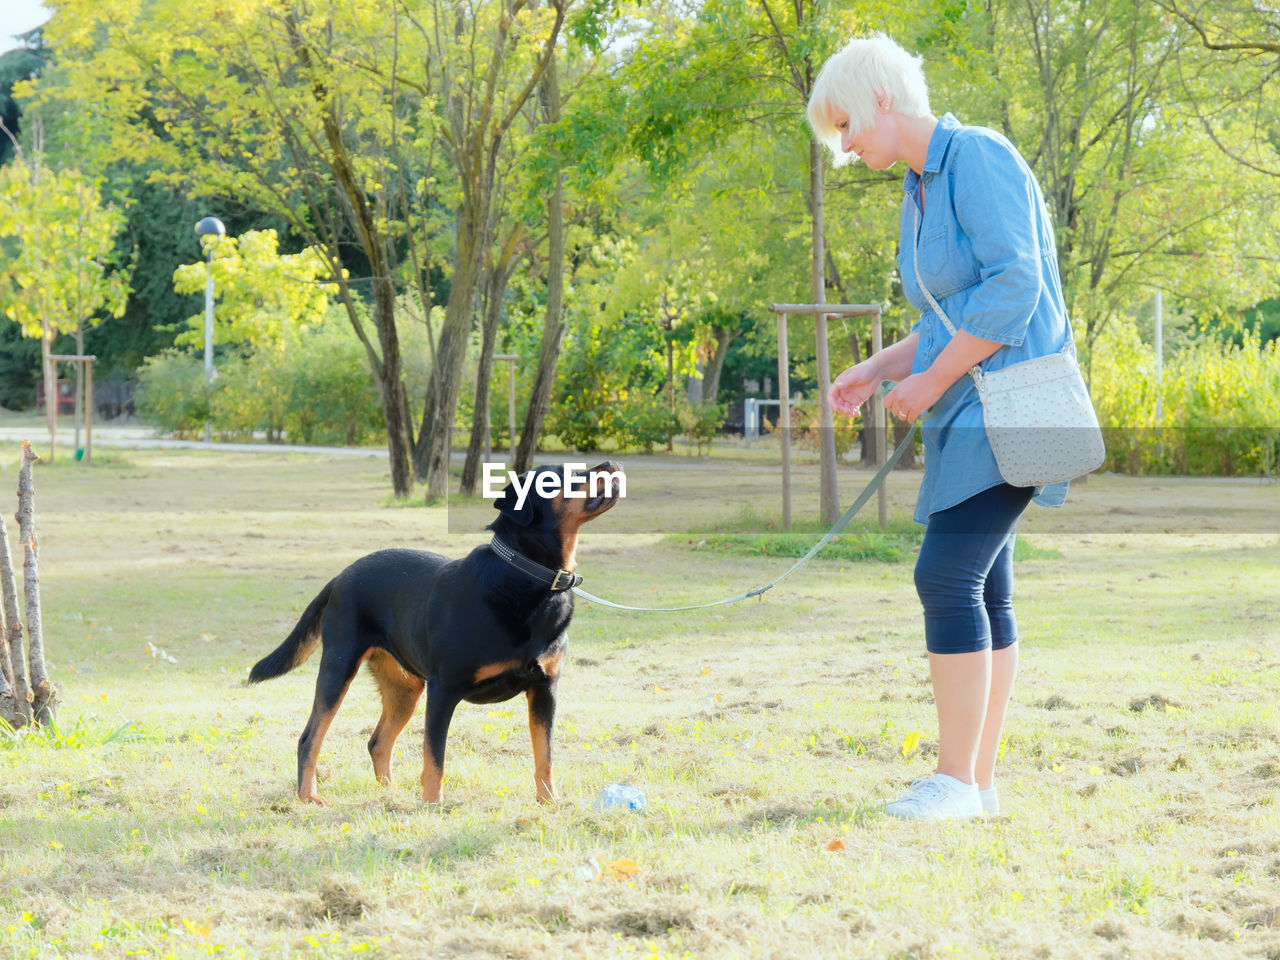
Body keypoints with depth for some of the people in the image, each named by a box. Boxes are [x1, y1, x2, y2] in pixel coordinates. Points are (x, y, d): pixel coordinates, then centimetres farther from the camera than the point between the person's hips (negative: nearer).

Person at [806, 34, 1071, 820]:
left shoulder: (979, 158, -12)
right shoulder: (922, 190, 17)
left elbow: (1013, 285, -21)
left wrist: (931, 381, -17)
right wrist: (876, 371, 10)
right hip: (969, 418, 10)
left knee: (948, 578, -15)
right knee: (982, 592, 7)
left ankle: (956, 778, -12)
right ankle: (979, 782, 9)